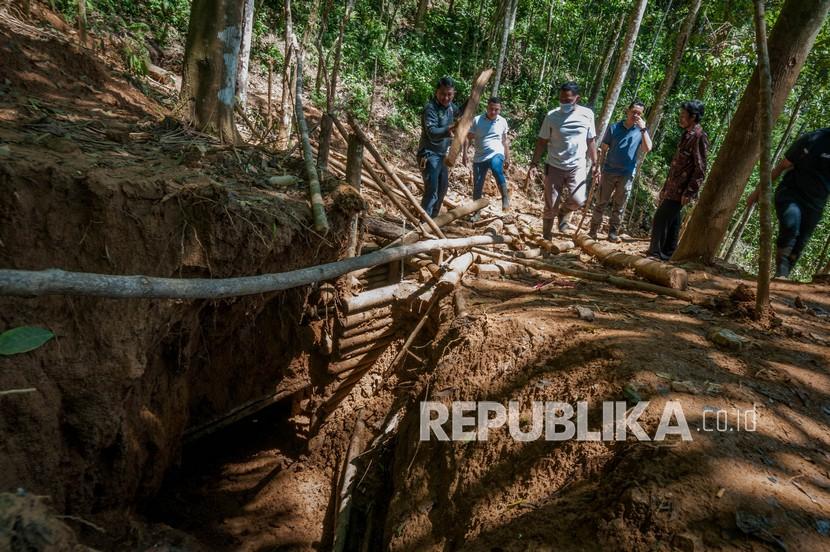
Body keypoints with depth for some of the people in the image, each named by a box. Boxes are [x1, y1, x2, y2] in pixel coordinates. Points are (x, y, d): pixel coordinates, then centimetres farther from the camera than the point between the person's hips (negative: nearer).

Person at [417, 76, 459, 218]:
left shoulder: (452, 107, 5)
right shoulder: (430, 108, -20)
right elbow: (432, 132, -38)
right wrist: (448, 130, -53)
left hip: (442, 154, 9)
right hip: (430, 155, -9)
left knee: (442, 189, 18)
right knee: (431, 192, -17)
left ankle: (433, 219, 33)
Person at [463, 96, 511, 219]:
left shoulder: (502, 122, 4)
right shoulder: (477, 120, -3)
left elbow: (505, 141, 14)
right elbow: (468, 138, 1)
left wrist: (507, 158, 13)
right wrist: (465, 154, -9)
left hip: (496, 154, -1)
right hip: (480, 157, 1)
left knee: (496, 169, -35)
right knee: (477, 186, 3)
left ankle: (505, 197, -22)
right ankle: (476, 212, 19)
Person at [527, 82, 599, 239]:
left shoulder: (587, 114, 0)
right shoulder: (552, 116, -5)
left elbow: (591, 141, 9)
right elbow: (542, 142, 0)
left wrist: (595, 164, 6)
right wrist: (534, 164, -8)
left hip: (577, 166, 1)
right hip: (554, 166, 0)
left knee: (578, 200, -19)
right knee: (550, 206, 3)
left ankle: (563, 214, 14)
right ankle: (546, 237, 18)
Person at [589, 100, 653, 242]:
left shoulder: (641, 131, 5)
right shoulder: (614, 128, 1)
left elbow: (647, 149, -11)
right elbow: (603, 149, 3)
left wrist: (643, 129, -14)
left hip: (627, 174, 1)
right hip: (609, 171, -1)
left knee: (619, 206, 7)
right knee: (601, 203, 1)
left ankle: (613, 232, 15)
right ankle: (593, 231, 6)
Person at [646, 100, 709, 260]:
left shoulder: (699, 137, -14)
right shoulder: (687, 135, 14)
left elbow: (700, 169, -18)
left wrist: (689, 192, -20)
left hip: (680, 190, -9)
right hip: (672, 188, 9)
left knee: (661, 219, -8)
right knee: (671, 221, 14)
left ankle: (656, 253, 1)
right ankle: (667, 253, 22)